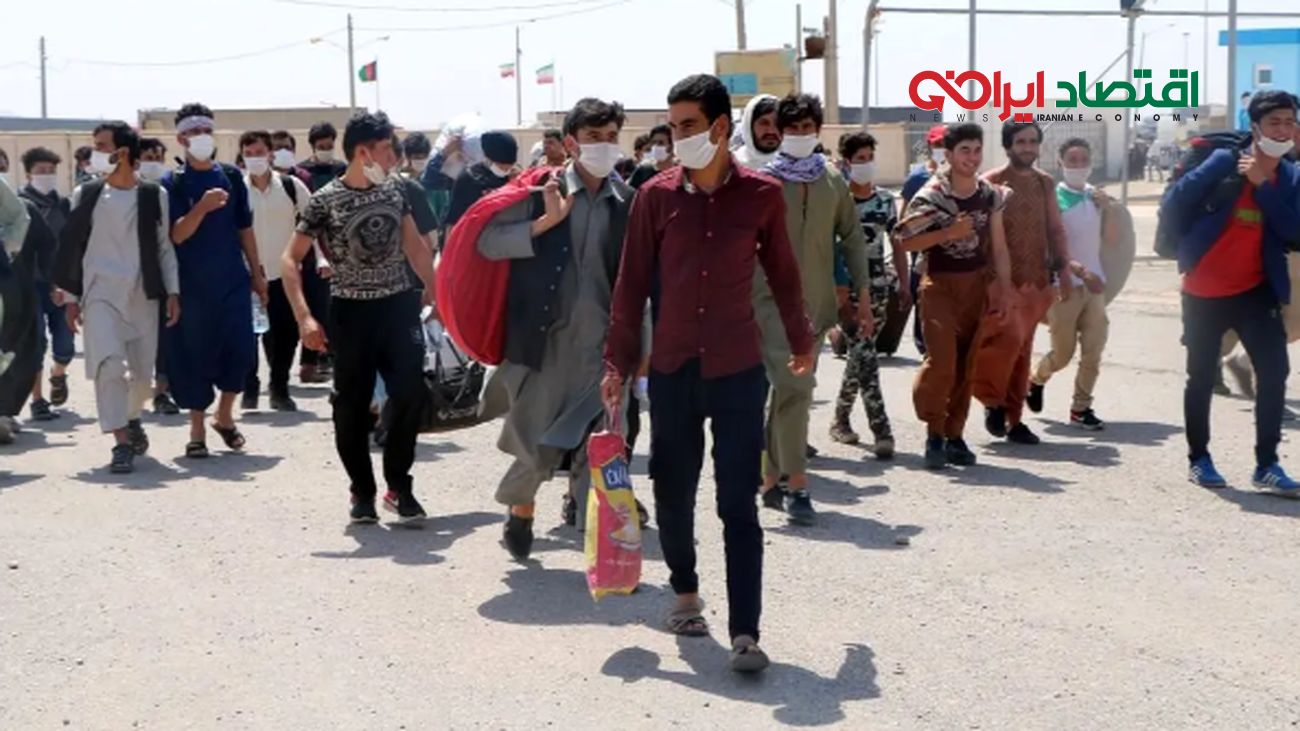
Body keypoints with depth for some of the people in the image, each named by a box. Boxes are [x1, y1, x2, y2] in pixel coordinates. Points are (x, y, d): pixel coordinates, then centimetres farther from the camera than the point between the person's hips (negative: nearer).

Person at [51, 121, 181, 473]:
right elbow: (72, 246, 8)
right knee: (109, 365, -17)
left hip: (143, 294, 1)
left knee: (142, 371, 7)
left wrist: (172, 291, 0)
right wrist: (71, 297, 6)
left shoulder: (155, 195, 3)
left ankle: (132, 417, 38)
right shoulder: (85, 194, 5)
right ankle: (122, 443, -14)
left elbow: (165, 246, 7)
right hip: (100, 293, -1)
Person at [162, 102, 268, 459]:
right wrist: (201, 207, -27)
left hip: (233, 280, 2)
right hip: (191, 283, -2)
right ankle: (197, 429, 13)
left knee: (241, 349, -4)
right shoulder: (172, 183, -1)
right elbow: (175, 234, -10)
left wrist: (257, 273, 10)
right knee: (194, 355, 1)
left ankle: (224, 415, 18)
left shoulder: (232, 177, 8)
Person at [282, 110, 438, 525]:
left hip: (399, 306, 3)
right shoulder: (325, 201, -9)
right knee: (352, 406, 4)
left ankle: (398, 486, 10)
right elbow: (291, 259, -7)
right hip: (351, 312, -3)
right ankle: (362, 491, 21)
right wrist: (304, 317, -17)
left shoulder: (394, 190, 4)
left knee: (411, 394, -6)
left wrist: (435, 289, 12)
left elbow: (414, 245, 16)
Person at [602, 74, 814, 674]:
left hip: (738, 370, -1)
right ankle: (686, 594, 35)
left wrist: (801, 341, 22)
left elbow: (783, 274, 11)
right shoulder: (656, 197, -1)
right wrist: (618, 362, 3)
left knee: (738, 505, -3)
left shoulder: (762, 196, -2)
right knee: (672, 495, 11)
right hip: (671, 371, 2)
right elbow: (632, 284, 4)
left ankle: (745, 633, -2)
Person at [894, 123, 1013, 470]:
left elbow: (999, 247, 9)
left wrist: (1004, 290, 5)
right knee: (941, 360, -15)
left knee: (965, 365, 7)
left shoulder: (991, 195, 5)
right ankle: (934, 433, 0)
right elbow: (906, 240, -11)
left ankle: (955, 435, 17)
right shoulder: (931, 195, -9)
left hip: (975, 285, 4)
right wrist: (949, 233, -19)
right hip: (939, 283, -4)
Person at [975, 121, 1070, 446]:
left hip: (1036, 281, 6)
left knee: (1022, 350, 8)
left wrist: (1061, 267, 8)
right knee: (1009, 337, -20)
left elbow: (1055, 228, 17)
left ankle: (1013, 418, 16)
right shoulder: (991, 182, -4)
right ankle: (992, 400, 3)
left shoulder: (1045, 182, 13)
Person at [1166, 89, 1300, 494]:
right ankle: (1198, 460, 20)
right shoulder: (1225, 161, -8)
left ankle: (1266, 466, 3)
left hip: (1256, 291, 3)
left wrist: (1263, 185, -16)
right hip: (1205, 291, -3)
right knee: (1201, 377, 6)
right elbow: (1171, 206, -8)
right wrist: (1188, 242, -2)